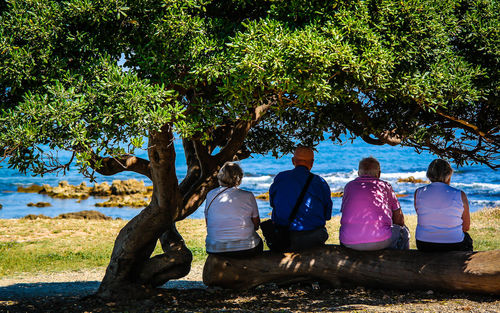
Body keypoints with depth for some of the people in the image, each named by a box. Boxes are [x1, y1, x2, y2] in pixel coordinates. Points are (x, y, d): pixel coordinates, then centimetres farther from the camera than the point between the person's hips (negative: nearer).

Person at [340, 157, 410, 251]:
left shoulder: (349, 186, 16)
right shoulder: (385, 186, 10)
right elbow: (399, 218, 16)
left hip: (349, 243, 3)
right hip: (379, 242, -3)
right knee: (403, 231, 24)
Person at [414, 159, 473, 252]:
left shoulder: (418, 193, -5)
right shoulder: (460, 195, -11)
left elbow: (423, 220, 6)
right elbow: (466, 227, -1)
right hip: (453, 247, -2)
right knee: (467, 238, 33)